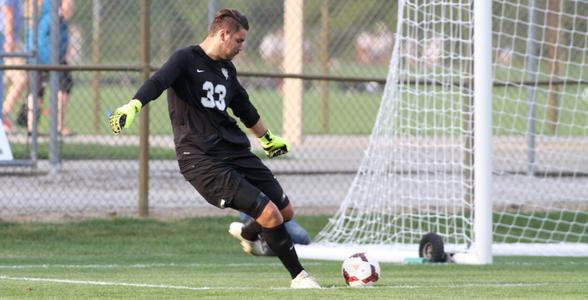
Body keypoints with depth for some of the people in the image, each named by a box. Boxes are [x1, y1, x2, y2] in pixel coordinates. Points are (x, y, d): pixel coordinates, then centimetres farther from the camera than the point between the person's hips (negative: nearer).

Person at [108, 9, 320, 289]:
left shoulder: (227, 69, 15)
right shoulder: (186, 59, -9)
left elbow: (244, 108, 31)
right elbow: (157, 82, -28)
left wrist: (267, 138, 45)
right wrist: (132, 106, -48)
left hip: (236, 151, 8)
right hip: (203, 160, -8)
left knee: (286, 211, 10)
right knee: (269, 213, -16)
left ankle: (247, 232, 42)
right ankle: (299, 276, 1)